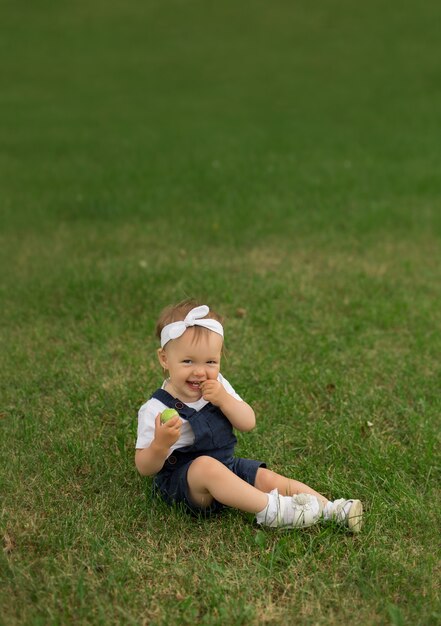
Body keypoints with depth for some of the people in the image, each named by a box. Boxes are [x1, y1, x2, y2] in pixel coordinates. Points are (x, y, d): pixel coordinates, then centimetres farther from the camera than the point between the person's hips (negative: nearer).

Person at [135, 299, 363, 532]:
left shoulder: (217, 386, 2)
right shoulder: (156, 409, -17)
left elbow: (248, 423, -3)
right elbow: (145, 468, -15)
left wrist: (224, 399, -20)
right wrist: (160, 444, -37)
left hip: (226, 465, 6)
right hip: (180, 480, -6)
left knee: (270, 479, -11)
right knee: (205, 466, -35)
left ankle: (332, 509, -9)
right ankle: (270, 508, -34)